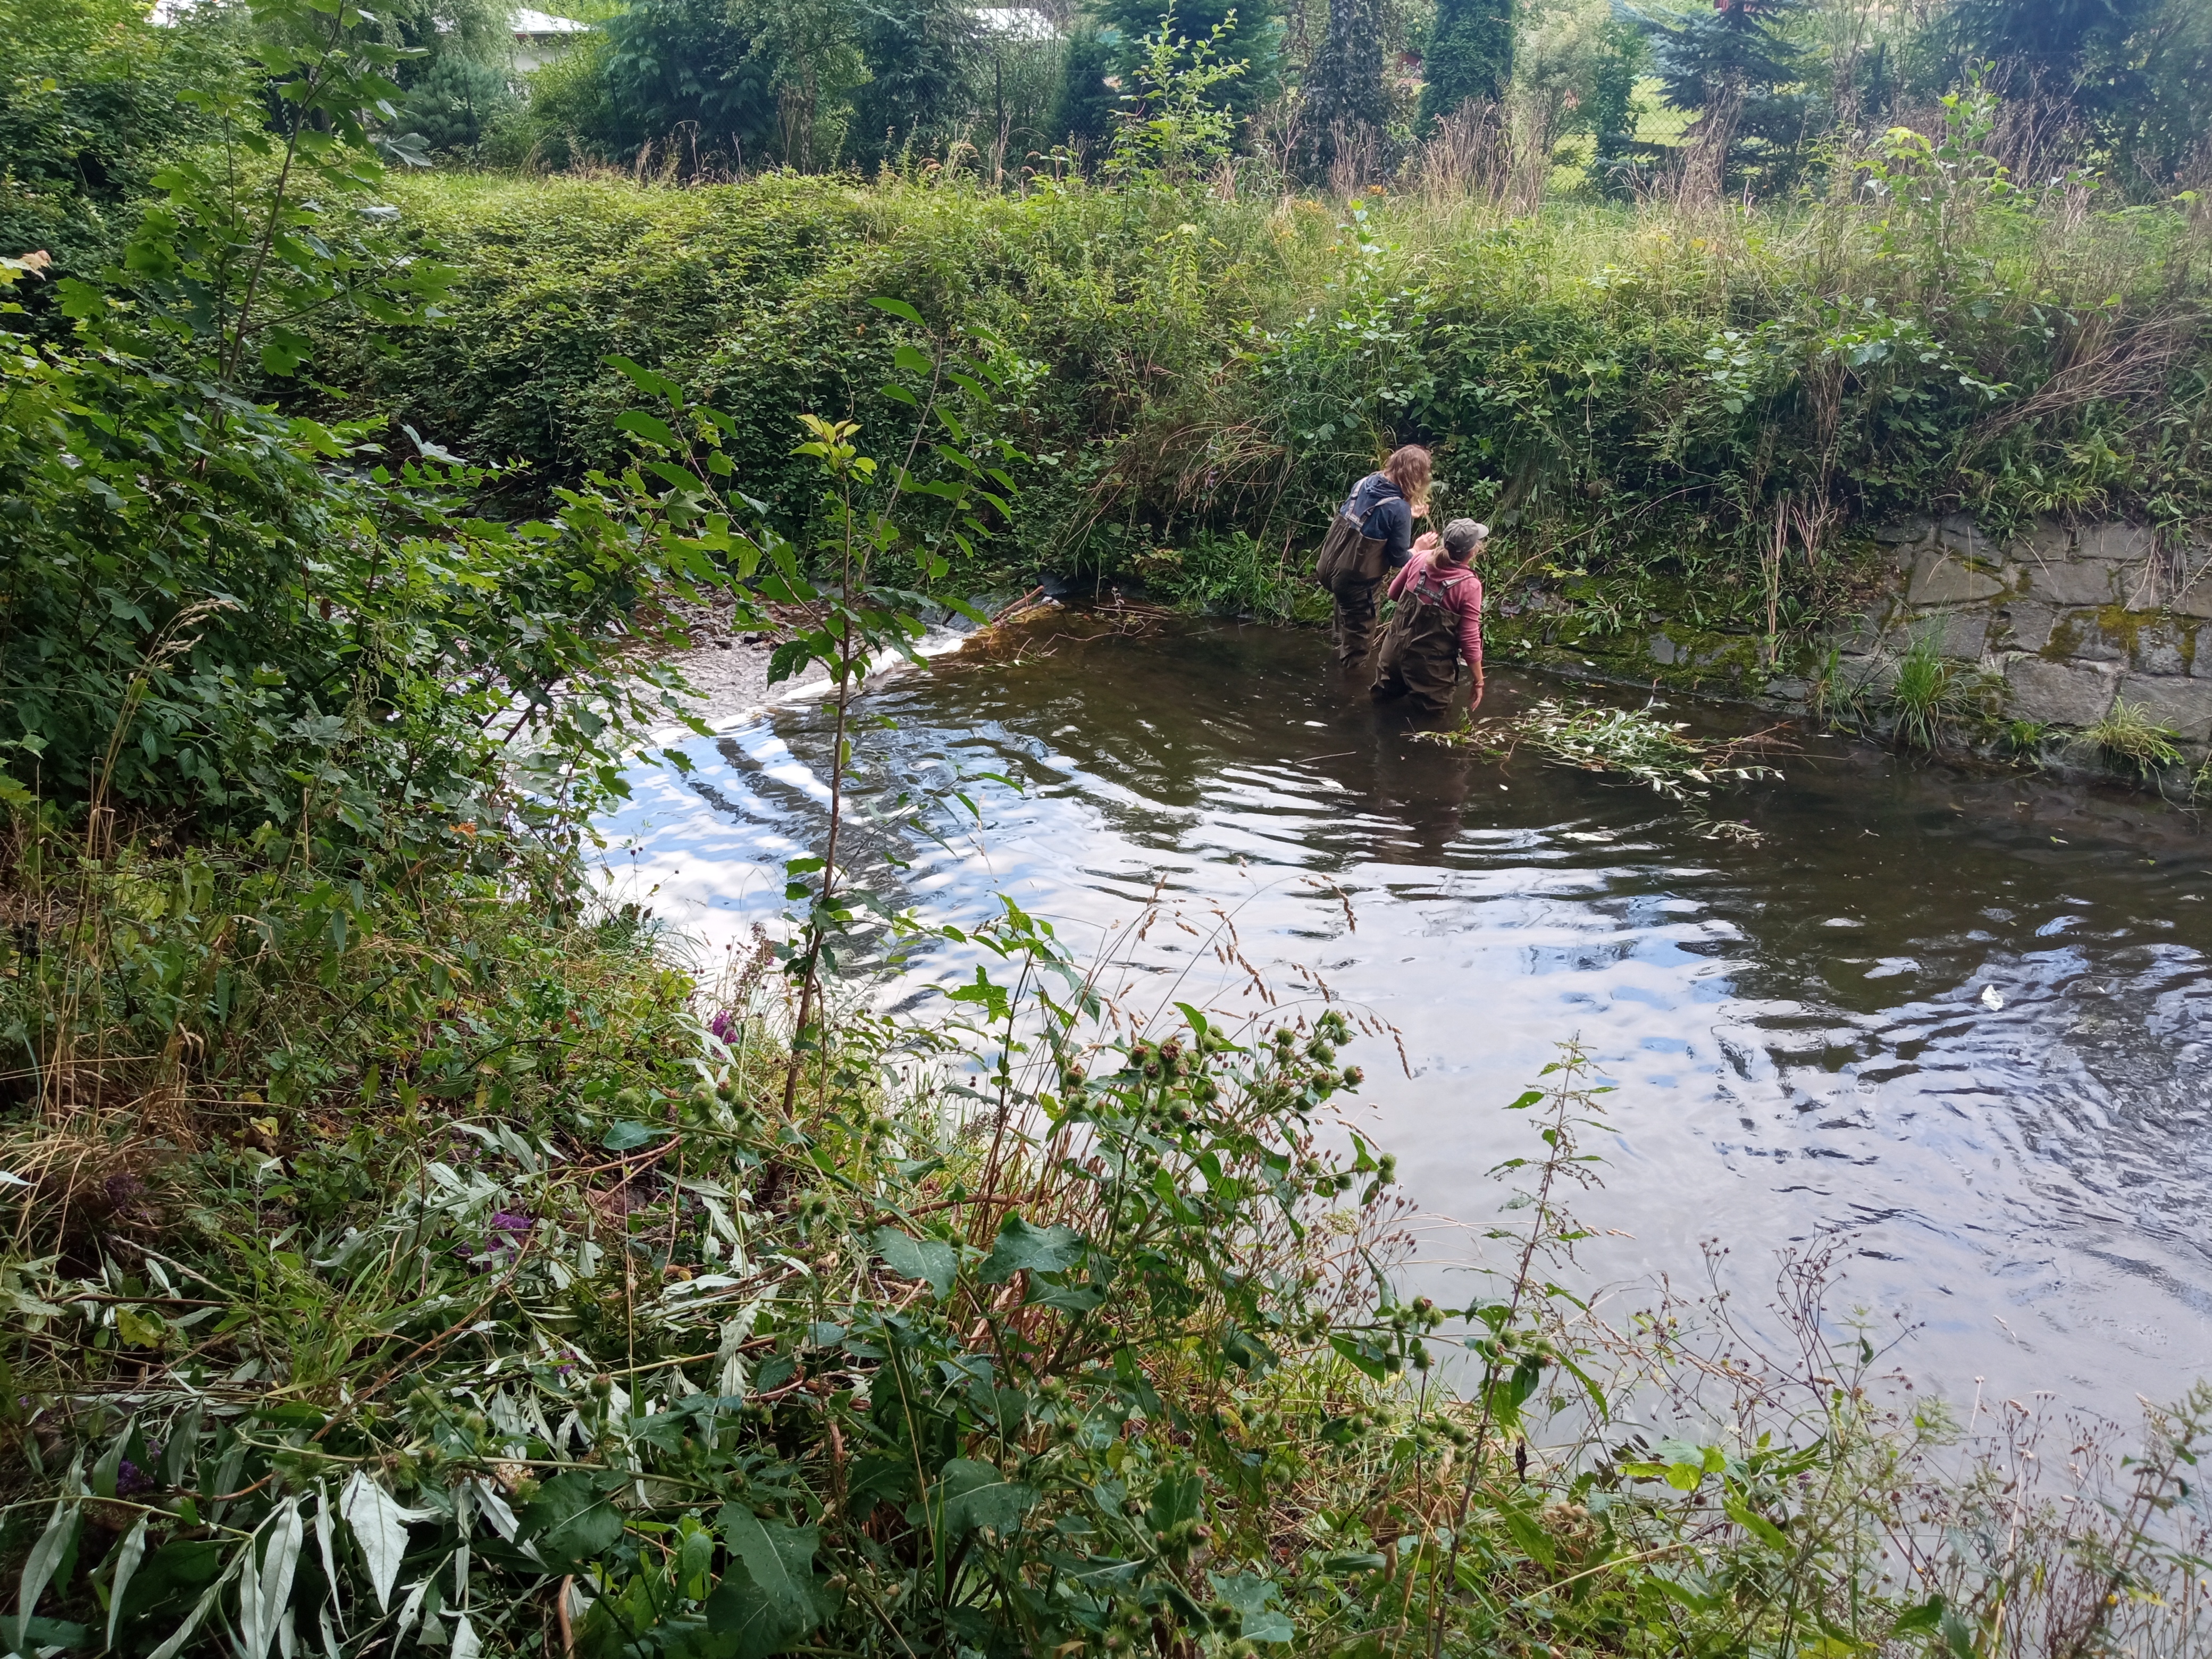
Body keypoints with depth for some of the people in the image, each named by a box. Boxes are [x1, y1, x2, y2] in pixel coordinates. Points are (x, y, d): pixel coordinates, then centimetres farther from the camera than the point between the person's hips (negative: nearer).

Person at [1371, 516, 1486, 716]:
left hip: (1396, 648, 5)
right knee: (1433, 711, 18)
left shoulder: (1421, 559, -9)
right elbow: (1470, 639, -18)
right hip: (1430, 663, -5)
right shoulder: (1469, 585, -22)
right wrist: (1479, 681, -7)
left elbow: (1394, 593, 9)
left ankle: (1387, 689, 11)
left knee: (1385, 694, 33)